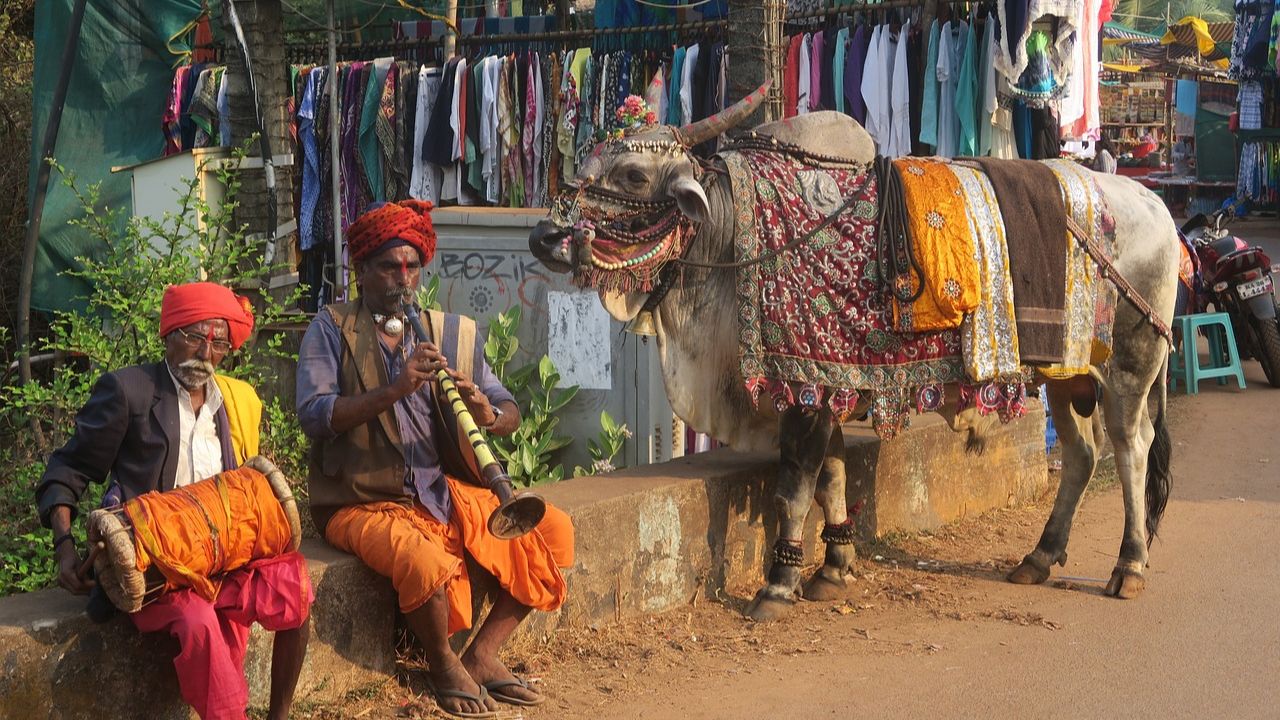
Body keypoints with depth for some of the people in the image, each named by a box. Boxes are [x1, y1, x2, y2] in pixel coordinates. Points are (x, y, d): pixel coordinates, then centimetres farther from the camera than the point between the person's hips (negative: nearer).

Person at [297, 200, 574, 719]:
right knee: (425, 560, -34)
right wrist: (394, 389, -27)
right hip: (364, 502, -5)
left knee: (551, 531, -9)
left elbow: (510, 413, 4)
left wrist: (488, 413, -20)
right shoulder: (331, 329, -1)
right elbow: (313, 414, -16)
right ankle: (443, 665, -3)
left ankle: (481, 655, 2)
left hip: (446, 493, 5)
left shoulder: (451, 333, 10)